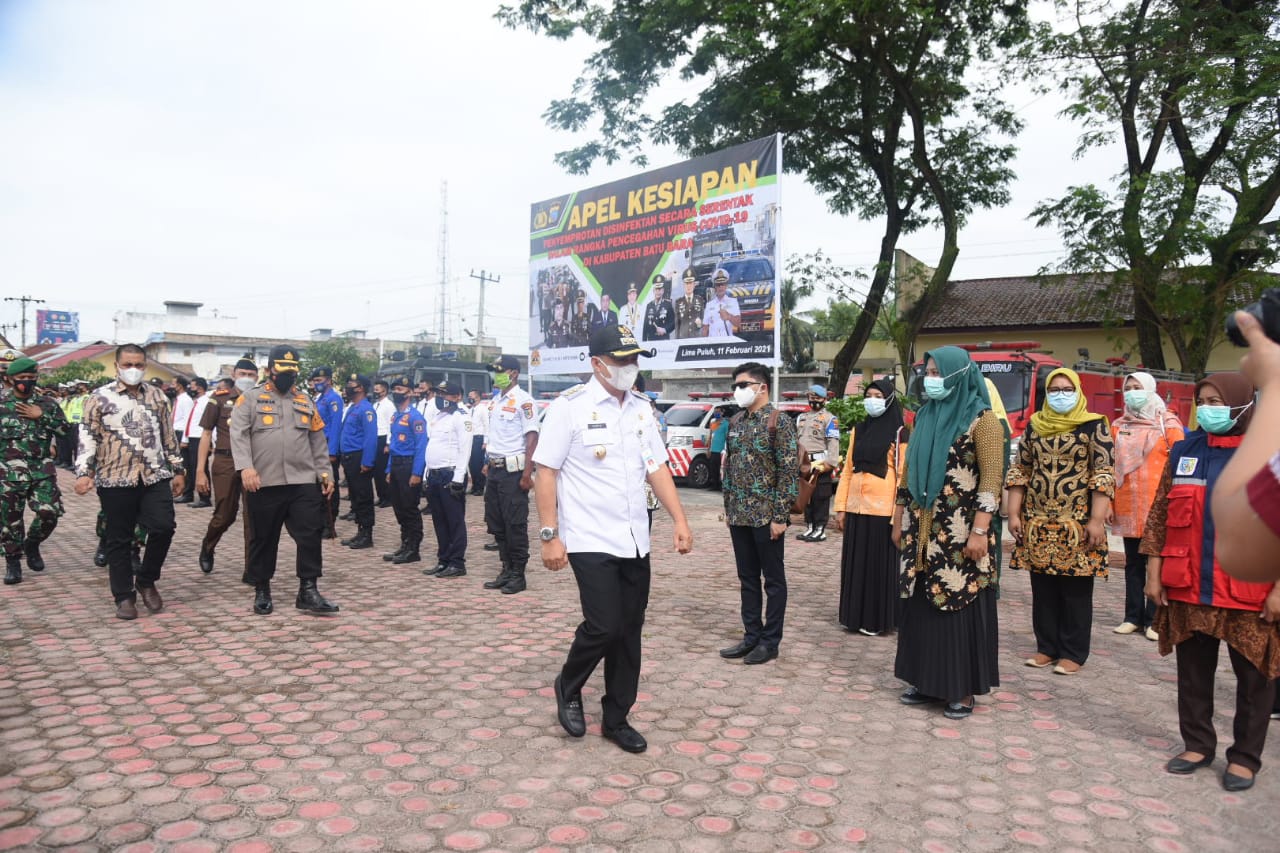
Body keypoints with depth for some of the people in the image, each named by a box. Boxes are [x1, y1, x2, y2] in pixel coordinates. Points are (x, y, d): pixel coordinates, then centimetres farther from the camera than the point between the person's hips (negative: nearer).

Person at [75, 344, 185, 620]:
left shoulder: (157, 396, 11)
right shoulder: (100, 398, 1)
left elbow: (169, 436, 15)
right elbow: (88, 437, -2)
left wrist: (178, 470, 15)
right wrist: (84, 473, -12)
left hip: (155, 476, 2)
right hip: (116, 479, -2)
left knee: (163, 527, -9)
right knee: (119, 540, 5)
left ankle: (146, 581, 14)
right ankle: (124, 597, 16)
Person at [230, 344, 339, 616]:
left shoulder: (306, 401, 15)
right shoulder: (250, 398, 2)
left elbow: (318, 442, 16)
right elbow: (238, 435, -9)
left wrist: (324, 473, 8)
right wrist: (245, 467, -23)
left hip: (304, 483, 3)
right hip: (263, 484, -3)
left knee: (310, 537, -1)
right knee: (263, 540, 8)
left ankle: (308, 592, 6)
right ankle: (262, 591, 23)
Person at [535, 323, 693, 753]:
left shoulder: (642, 409, 8)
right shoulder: (571, 406, -9)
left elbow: (657, 467, 12)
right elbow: (545, 472, -9)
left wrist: (680, 519, 3)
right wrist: (550, 535, -13)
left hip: (635, 541, 6)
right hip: (590, 540, -6)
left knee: (629, 631, 10)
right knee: (603, 626, -10)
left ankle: (616, 719, 26)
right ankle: (568, 687, 20)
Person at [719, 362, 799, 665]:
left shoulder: (779, 422, -10)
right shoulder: (736, 422, 10)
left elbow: (789, 472, -13)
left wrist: (780, 516, -16)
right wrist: (728, 508, 12)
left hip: (767, 516, -7)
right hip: (739, 515, 7)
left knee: (773, 579, 6)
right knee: (747, 578, 14)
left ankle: (770, 641, 15)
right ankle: (751, 635, 25)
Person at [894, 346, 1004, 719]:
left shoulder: (981, 419, -8)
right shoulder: (925, 416, 11)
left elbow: (992, 479, -13)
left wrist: (980, 530, -18)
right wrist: (899, 519, 15)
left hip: (961, 533, -6)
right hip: (922, 530, 6)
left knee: (960, 605, 1)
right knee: (921, 603, 11)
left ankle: (963, 689, 13)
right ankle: (926, 679, 23)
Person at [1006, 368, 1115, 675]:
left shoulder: (1093, 426, -1)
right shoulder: (1035, 425, 10)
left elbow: (1104, 474, -7)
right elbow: (1019, 471, 12)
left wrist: (1097, 520, -14)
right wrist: (1014, 514, 5)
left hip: (1077, 524, -4)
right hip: (1038, 523, 4)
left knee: (1075, 591, 4)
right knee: (1043, 589, 10)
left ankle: (1073, 653, 15)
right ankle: (1047, 647, 21)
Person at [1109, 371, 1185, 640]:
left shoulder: (1168, 423, 0)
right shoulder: (1118, 426, 11)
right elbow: (1110, 466, 10)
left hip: (1158, 506, -4)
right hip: (1126, 505, 4)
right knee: (1133, 563, 10)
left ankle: (1154, 620, 8)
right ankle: (1133, 617, 17)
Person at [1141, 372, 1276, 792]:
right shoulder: (1184, 451, 6)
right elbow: (1160, 513, 8)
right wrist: (1153, 570, 4)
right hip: (1188, 585, 3)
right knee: (1193, 671, 12)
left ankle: (1245, 756, 23)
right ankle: (1197, 744, 27)